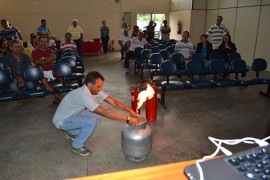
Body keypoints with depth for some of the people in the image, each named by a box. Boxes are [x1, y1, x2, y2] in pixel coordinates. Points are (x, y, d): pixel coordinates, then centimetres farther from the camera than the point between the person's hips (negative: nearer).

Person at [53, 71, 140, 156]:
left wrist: (129, 110, -24)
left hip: (72, 115, 9)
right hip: (62, 121, -8)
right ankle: (77, 146, -1)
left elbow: (113, 101, -10)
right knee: (91, 122, -27)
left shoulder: (94, 90, -10)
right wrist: (128, 118, -39)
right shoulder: (83, 95, -36)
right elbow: (105, 112, -41)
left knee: (97, 117, 0)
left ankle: (71, 132, 17)